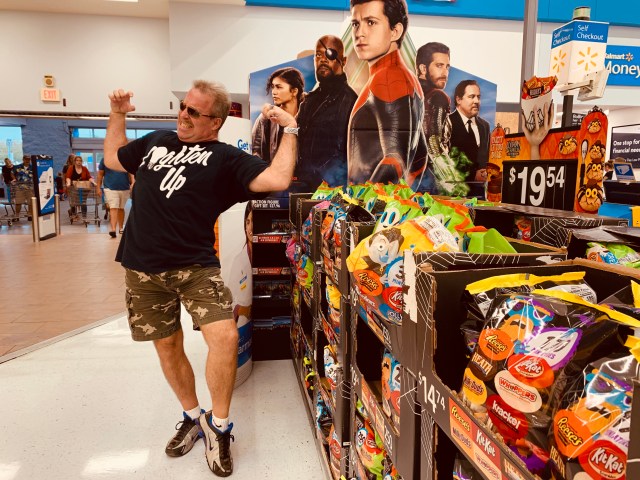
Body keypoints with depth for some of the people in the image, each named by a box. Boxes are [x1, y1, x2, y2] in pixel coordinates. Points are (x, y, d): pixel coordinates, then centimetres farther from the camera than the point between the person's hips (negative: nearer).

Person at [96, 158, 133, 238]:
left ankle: (121, 228, 26)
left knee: (121, 208, 14)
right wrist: (98, 188, 4)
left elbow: (131, 173, 5)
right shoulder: (105, 159, 2)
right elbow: (100, 174, 6)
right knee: (113, 208, -13)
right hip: (110, 188, -2)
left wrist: (133, 183, -9)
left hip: (124, 188, 2)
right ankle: (113, 229, -20)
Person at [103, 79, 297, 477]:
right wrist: (118, 113, 25)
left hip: (195, 267, -4)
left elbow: (277, 179, -15)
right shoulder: (156, 141, 16)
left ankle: (218, 425, 5)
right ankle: (192, 417, 35)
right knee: (167, 346, 12)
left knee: (225, 337, -20)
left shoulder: (226, 158, 0)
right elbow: (113, 158, 32)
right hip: (143, 268, 5)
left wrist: (290, 129, -8)